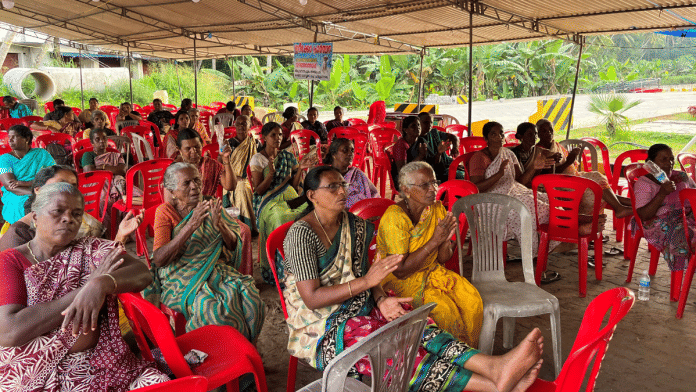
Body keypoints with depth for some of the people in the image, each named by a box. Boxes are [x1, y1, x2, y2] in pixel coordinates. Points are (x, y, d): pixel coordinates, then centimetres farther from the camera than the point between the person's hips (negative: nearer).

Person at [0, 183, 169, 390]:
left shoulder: (92, 249, 5)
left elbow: (142, 274, -10)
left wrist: (101, 284, -31)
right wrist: (87, 287, -17)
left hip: (100, 361, 3)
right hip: (36, 374, -2)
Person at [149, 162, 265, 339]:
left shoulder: (211, 207, 10)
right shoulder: (165, 212, 0)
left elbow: (234, 246, 5)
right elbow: (159, 259, -14)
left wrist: (220, 224, -16)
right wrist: (191, 226, -23)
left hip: (216, 269, 3)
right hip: (181, 277, -3)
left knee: (249, 296, -25)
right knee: (210, 307, -33)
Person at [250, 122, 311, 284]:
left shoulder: (288, 157, 14)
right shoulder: (257, 159, 3)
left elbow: (294, 187, 12)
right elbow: (259, 190, -3)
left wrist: (299, 169, -2)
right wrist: (271, 173, -16)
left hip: (288, 198, 4)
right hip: (268, 201, -4)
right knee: (282, 218, -35)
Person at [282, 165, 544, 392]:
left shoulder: (355, 226, 7)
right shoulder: (301, 234, -15)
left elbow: (360, 275, 10)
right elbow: (312, 298, -19)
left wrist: (381, 300, -12)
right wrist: (367, 281, -23)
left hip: (359, 309, 6)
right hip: (321, 328, -6)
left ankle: (494, 367, -39)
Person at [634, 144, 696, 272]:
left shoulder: (682, 176, 17)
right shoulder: (643, 183, -2)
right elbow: (643, 215, -13)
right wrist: (663, 193, -21)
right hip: (659, 222, -6)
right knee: (681, 234, -32)